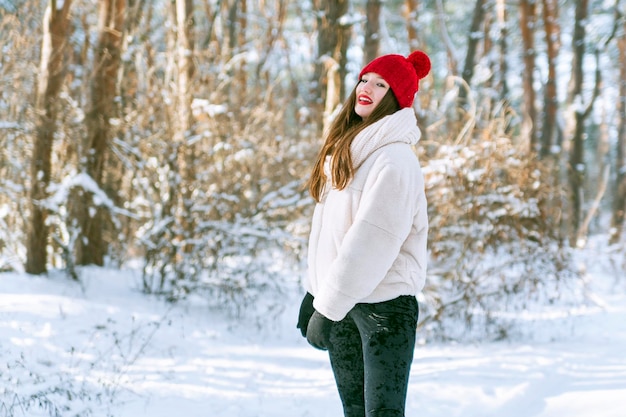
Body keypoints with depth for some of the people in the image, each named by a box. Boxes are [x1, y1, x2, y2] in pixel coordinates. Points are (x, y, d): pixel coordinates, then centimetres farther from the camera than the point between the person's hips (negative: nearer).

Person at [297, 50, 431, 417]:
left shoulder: (394, 159, -15)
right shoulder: (345, 149, 13)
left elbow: (371, 241, -21)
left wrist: (327, 309, -21)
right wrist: (314, 292, 12)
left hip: (385, 304, -8)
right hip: (342, 301, 8)